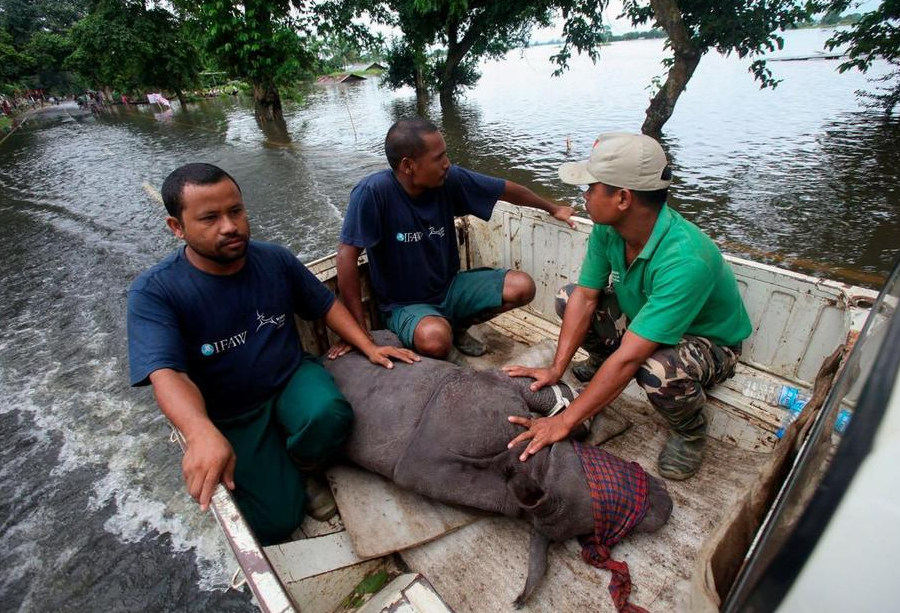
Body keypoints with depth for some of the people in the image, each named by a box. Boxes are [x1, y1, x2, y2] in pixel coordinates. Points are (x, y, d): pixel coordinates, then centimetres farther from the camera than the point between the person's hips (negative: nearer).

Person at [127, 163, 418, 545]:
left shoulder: (275, 260, -6)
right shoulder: (153, 294, -17)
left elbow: (326, 305, 5)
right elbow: (167, 374, -30)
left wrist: (369, 348, -6)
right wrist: (202, 434, -50)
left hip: (292, 379, 2)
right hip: (231, 419, -1)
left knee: (329, 414, -33)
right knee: (275, 524, -10)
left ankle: (298, 470, 2)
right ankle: (279, 480, 25)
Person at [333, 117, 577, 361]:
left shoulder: (449, 179, -10)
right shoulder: (373, 192, -25)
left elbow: (506, 189, 4)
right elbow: (347, 255, -25)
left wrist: (552, 208, 18)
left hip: (450, 287, 6)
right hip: (405, 304, -6)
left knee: (522, 287, -6)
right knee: (435, 339, -37)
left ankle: (457, 327, 13)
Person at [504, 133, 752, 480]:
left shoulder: (685, 260, -40)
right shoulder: (608, 228, -19)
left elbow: (629, 358, -41)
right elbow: (585, 297, -14)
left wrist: (564, 421, -37)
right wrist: (556, 369, -20)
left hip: (709, 342, -6)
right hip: (643, 317, 6)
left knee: (658, 371, -39)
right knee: (568, 298, -8)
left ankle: (690, 430, -3)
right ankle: (603, 363, 19)